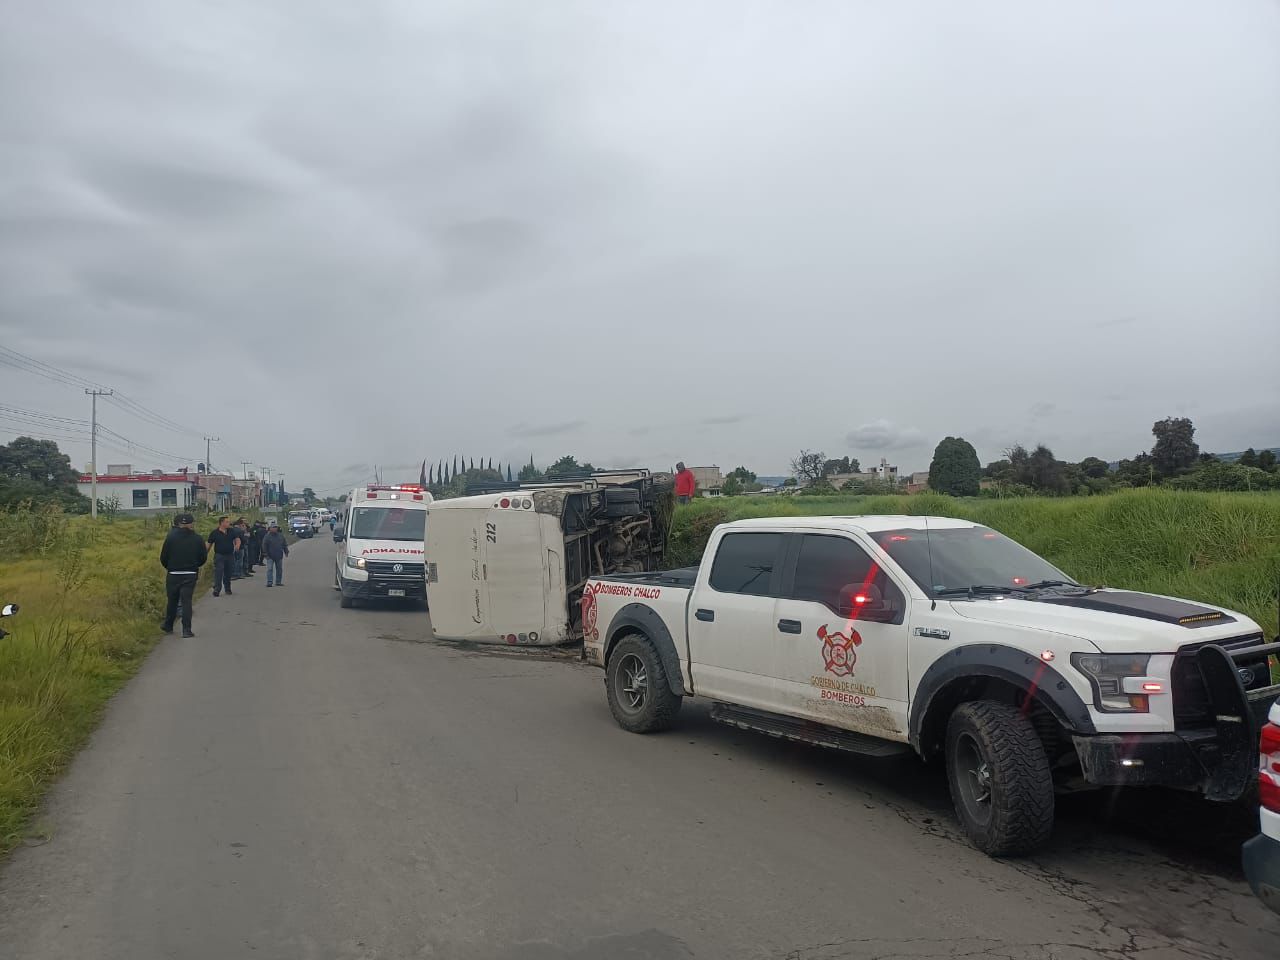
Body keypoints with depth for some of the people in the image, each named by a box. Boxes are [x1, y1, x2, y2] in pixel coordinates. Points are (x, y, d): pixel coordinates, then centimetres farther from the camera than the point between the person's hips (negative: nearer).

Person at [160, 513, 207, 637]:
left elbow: (163, 557, -2)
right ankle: (186, 630, -5)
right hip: (190, 575, 0)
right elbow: (203, 558, 2)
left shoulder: (171, 537, -5)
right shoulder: (197, 539, -4)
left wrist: (168, 567, 18)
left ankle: (168, 626, 30)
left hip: (173, 574, 0)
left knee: (172, 601, 16)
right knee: (186, 601, 1)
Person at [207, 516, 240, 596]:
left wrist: (237, 545, -18)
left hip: (230, 555, 3)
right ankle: (217, 589, -13)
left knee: (228, 573, 11)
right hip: (219, 556, -3)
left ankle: (228, 589, 23)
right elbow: (209, 544, 1)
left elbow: (237, 539, 5)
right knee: (218, 572, -13)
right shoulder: (214, 533, -2)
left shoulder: (231, 531, 8)